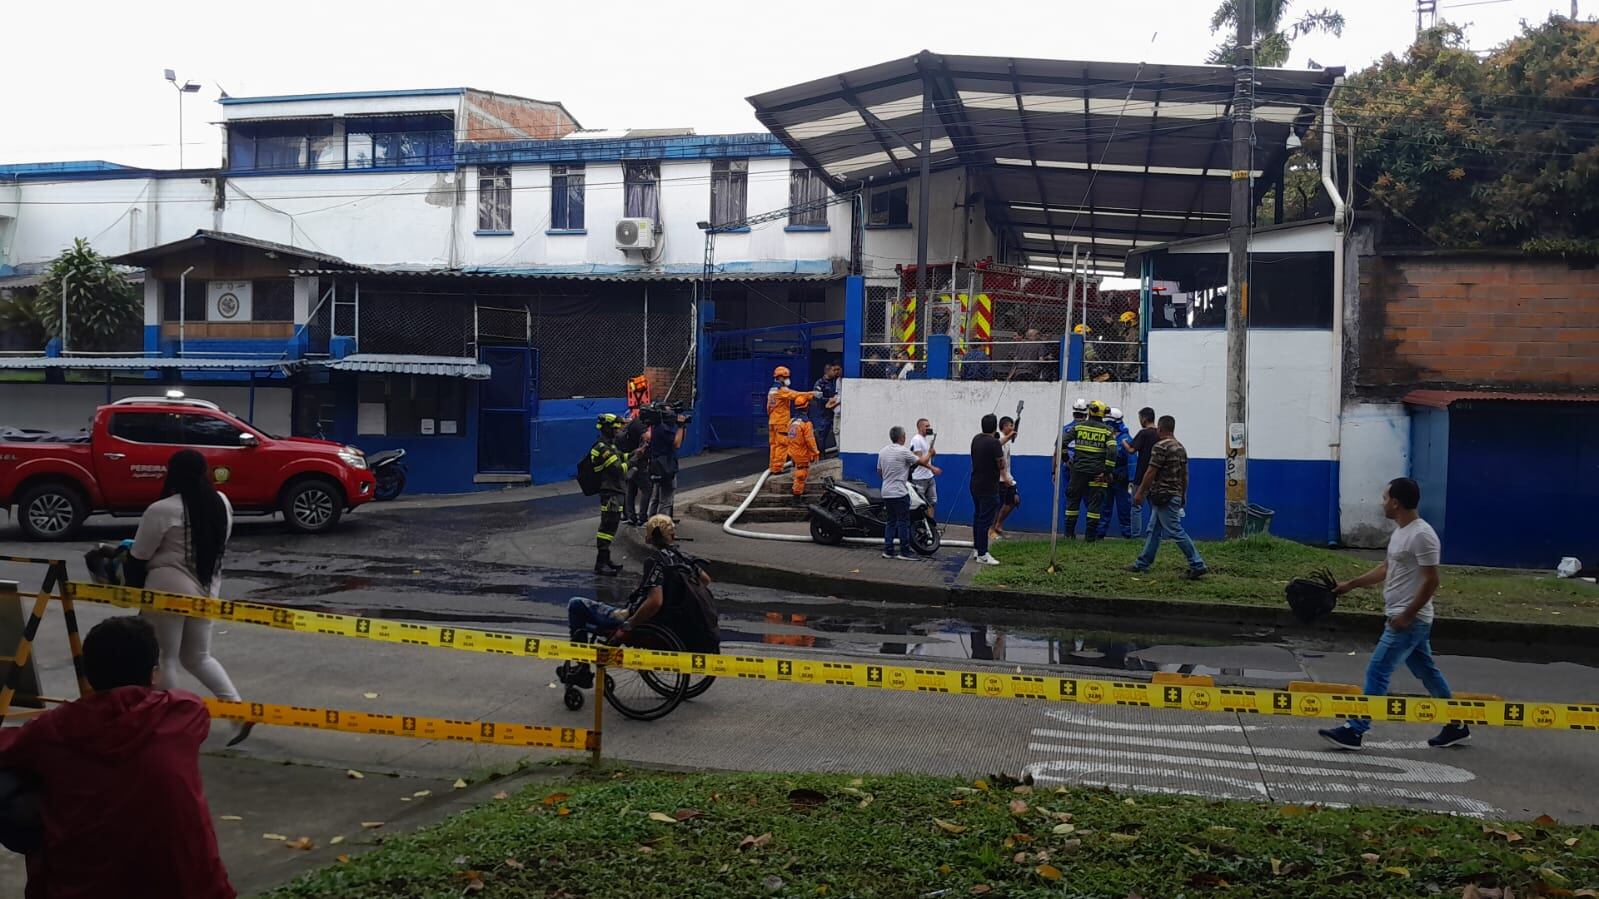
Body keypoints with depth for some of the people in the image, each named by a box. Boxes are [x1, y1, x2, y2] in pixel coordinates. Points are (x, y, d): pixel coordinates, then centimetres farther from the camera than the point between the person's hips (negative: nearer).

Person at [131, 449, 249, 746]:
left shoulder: (162, 510, -13)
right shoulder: (222, 503, 6)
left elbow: (139, 556, -6)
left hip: (169, 589, -6)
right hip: (207, 591, 6)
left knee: (165, 658, 7)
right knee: (197, 657, 17)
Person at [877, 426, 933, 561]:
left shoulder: (882, 451, 8)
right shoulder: (903, 452, -13)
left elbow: (879, 472, 16)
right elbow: (922, 461, -7)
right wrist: (930, 454, 12)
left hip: (886, 493, 7)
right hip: (900, 493, -7)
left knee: (891, 522, 13)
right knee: (903, 522, -2)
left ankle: (888, 550, 11)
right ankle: (905, 552, 0)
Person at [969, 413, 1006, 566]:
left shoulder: (976, 439, 5)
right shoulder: (994, 443, -19)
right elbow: (1001, 465, -14)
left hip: (975, 486, 8)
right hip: (988, 488, -8)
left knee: (977, 517, 18)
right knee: (985, 520, -4)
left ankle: (976, 548, 25)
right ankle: (982, 554, -2)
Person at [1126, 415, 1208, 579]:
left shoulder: (1160, 446, -15)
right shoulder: (1181, 448, 11)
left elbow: (1151, 472, -17)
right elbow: (1185, 475, 15)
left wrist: (1140, 492, -11)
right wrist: (1183, 496, 21)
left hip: (1163, 496, -9)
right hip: (1176, 496, 9)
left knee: (1175, 531, -8)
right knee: (1153, 530, 15)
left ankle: (1197, 566, -9)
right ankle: (1142, 563, 20)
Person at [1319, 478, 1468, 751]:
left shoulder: (1421, 535, -19)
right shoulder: (1401, 532, 11)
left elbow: (1431, 581, -21)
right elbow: (1386, 569, 23)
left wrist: (1407, 615, -21)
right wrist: (1351, 584, 22)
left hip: (1410, 620, -10)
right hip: (1404, 618, 10)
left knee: (1377, 672, -7)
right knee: (1427, 672, 17)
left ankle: (1354, 730, -3)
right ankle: (1456, 726, 27)